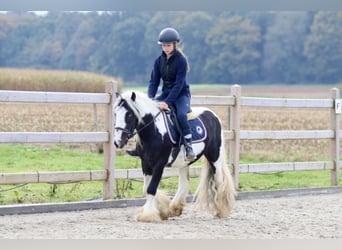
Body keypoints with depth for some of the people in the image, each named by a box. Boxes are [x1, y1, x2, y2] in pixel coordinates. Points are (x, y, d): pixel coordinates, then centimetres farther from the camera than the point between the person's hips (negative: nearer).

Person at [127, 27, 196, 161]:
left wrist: (167, 102, -30)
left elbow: (179, 84, -21)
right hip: (166, 93, 6)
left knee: (181, 114, -35)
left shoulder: (181, 60, -15)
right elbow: (154, 81, 1)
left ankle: (188, 146, -28)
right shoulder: (159, 61, 2)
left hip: (181, 94, -6)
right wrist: (150, 98, -17)